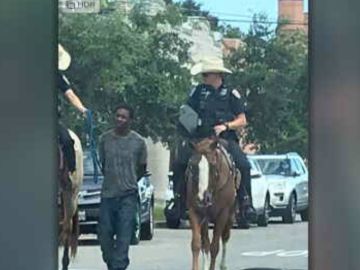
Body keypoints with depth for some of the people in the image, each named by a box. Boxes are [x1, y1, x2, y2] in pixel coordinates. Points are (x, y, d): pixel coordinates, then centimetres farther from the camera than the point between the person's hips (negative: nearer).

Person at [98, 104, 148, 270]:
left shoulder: (138, 142, -3)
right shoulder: (105, 138, 2)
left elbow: (142, 168, 9)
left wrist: (129, 182, 9)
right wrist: (112, 180, 10)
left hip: (128, 195, -2)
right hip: (108, 194, 2)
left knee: (124, 235, -5)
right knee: (104, 233, 5)